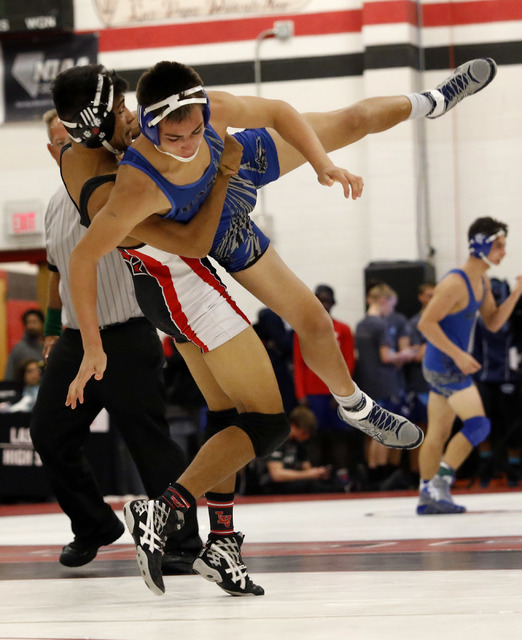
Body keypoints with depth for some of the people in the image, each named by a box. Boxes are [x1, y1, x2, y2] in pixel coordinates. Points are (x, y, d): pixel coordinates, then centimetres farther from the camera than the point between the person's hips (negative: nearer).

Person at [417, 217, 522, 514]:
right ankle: (439, 482, -14)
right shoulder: (455, 284, -20)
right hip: (444, 365, -10)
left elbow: (493, 322, 15)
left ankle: (428, 496, 18)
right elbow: (426, 323, -23)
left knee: (439, 433, 13)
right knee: (478, 424, -15)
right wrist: (458, 355, -25)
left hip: (452, 366, 10)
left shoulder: (483, 283, 10)